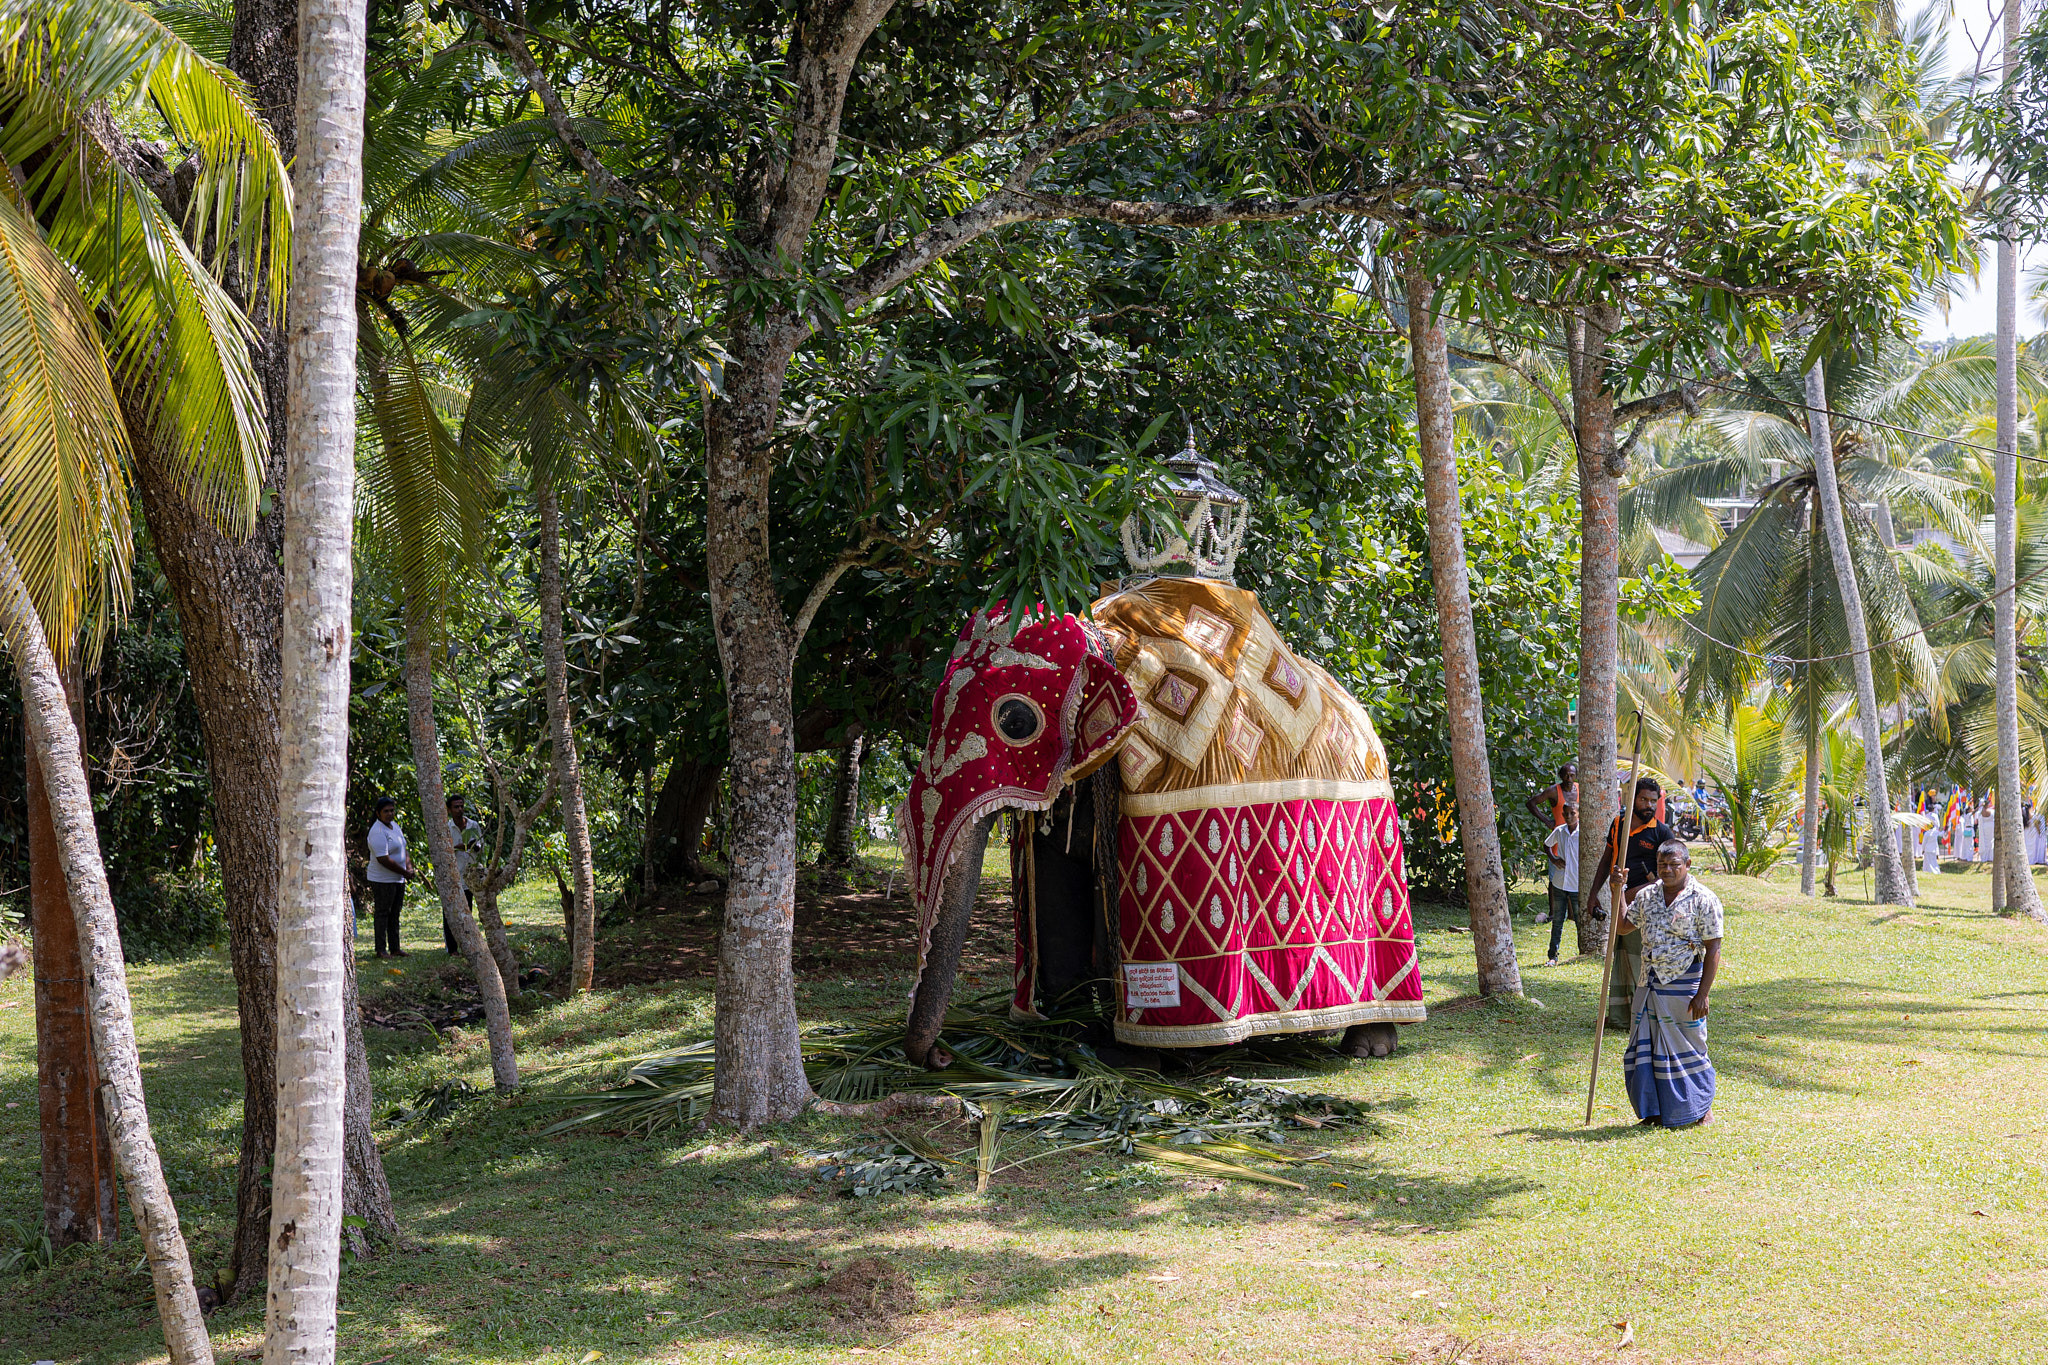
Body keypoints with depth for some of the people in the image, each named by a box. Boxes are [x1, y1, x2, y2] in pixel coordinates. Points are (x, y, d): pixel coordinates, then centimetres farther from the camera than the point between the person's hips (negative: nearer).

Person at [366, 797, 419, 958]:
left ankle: (394, 948, 17)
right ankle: (381, 950, 1)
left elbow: (403, 849, 19)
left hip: (398, 879, 9)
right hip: (383, 880, -9)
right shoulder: (377, 832, -18)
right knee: (382, 914, -3)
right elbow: (383, 859, -23)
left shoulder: (394, 825, 11)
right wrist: (404, 872, -16)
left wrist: (409, 867, 2)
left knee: (395, 914, 11)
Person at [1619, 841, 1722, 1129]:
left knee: (1688, 1049, 4)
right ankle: (1656, 1110, 18)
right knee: (1647, 1048, 7)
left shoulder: (1704, 900, -8)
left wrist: (1702, 994, -15)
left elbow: (1713, 950, -10)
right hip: (1650, 984, 5)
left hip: (1683, 985, -5)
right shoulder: (1646, 896, 8)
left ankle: (1703, 1108, 20)